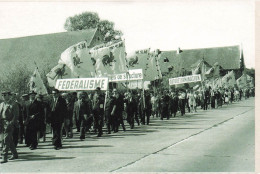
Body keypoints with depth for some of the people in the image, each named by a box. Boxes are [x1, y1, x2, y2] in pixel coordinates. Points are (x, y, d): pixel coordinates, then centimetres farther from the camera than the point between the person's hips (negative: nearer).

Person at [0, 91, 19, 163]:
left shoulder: (13, 105, -5)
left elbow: (16, 115, -9)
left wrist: (10, 123, -18)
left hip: (9, 124, -7)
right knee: (9, 140, 15)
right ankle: (15, 154, 28)